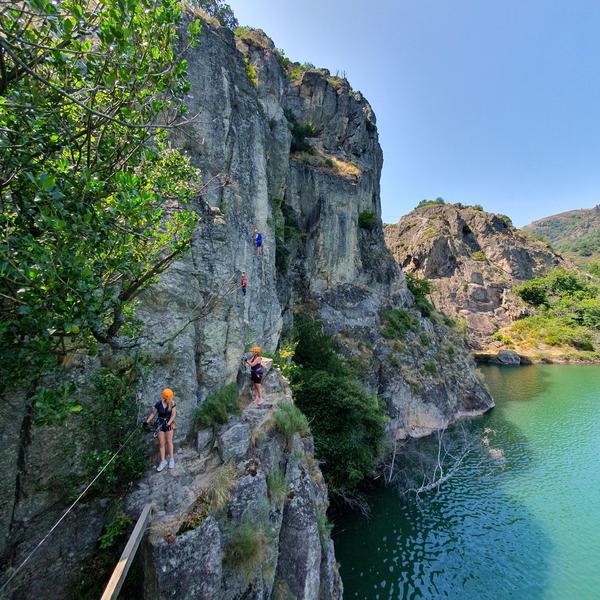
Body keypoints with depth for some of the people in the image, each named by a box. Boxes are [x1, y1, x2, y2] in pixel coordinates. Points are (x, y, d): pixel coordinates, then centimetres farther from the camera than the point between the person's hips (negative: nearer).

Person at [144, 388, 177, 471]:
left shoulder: (172, 404, -12)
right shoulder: (158, 404, -12)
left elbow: (173, 415, -13)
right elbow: (153, 413, -1)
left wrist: (168, 424, -22)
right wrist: (147, 421, -11)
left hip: (169, 424, -1)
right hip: (160, 424, 1)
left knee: (169, 442, 6)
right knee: (161, 443, 5)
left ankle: (171, 459, 22)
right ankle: (163, 461, 17)